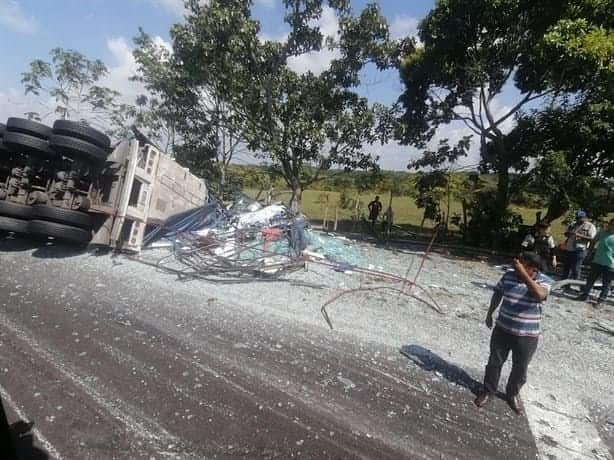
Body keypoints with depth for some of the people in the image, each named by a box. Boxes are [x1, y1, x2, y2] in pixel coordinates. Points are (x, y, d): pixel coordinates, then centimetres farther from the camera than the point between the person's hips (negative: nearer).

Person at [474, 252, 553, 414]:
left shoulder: (544, 281, -13)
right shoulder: (508, 276, -6)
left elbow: (540, 295, -36)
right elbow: (497, 294, 9)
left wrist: (524, 274, -38)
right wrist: (489, 314, 13)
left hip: (527, 336, -2)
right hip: (502, 330, 2)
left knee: (520, 368, 16)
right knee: (494, 362, 14)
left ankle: (512, 394, 40)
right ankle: (488, 390, 34)